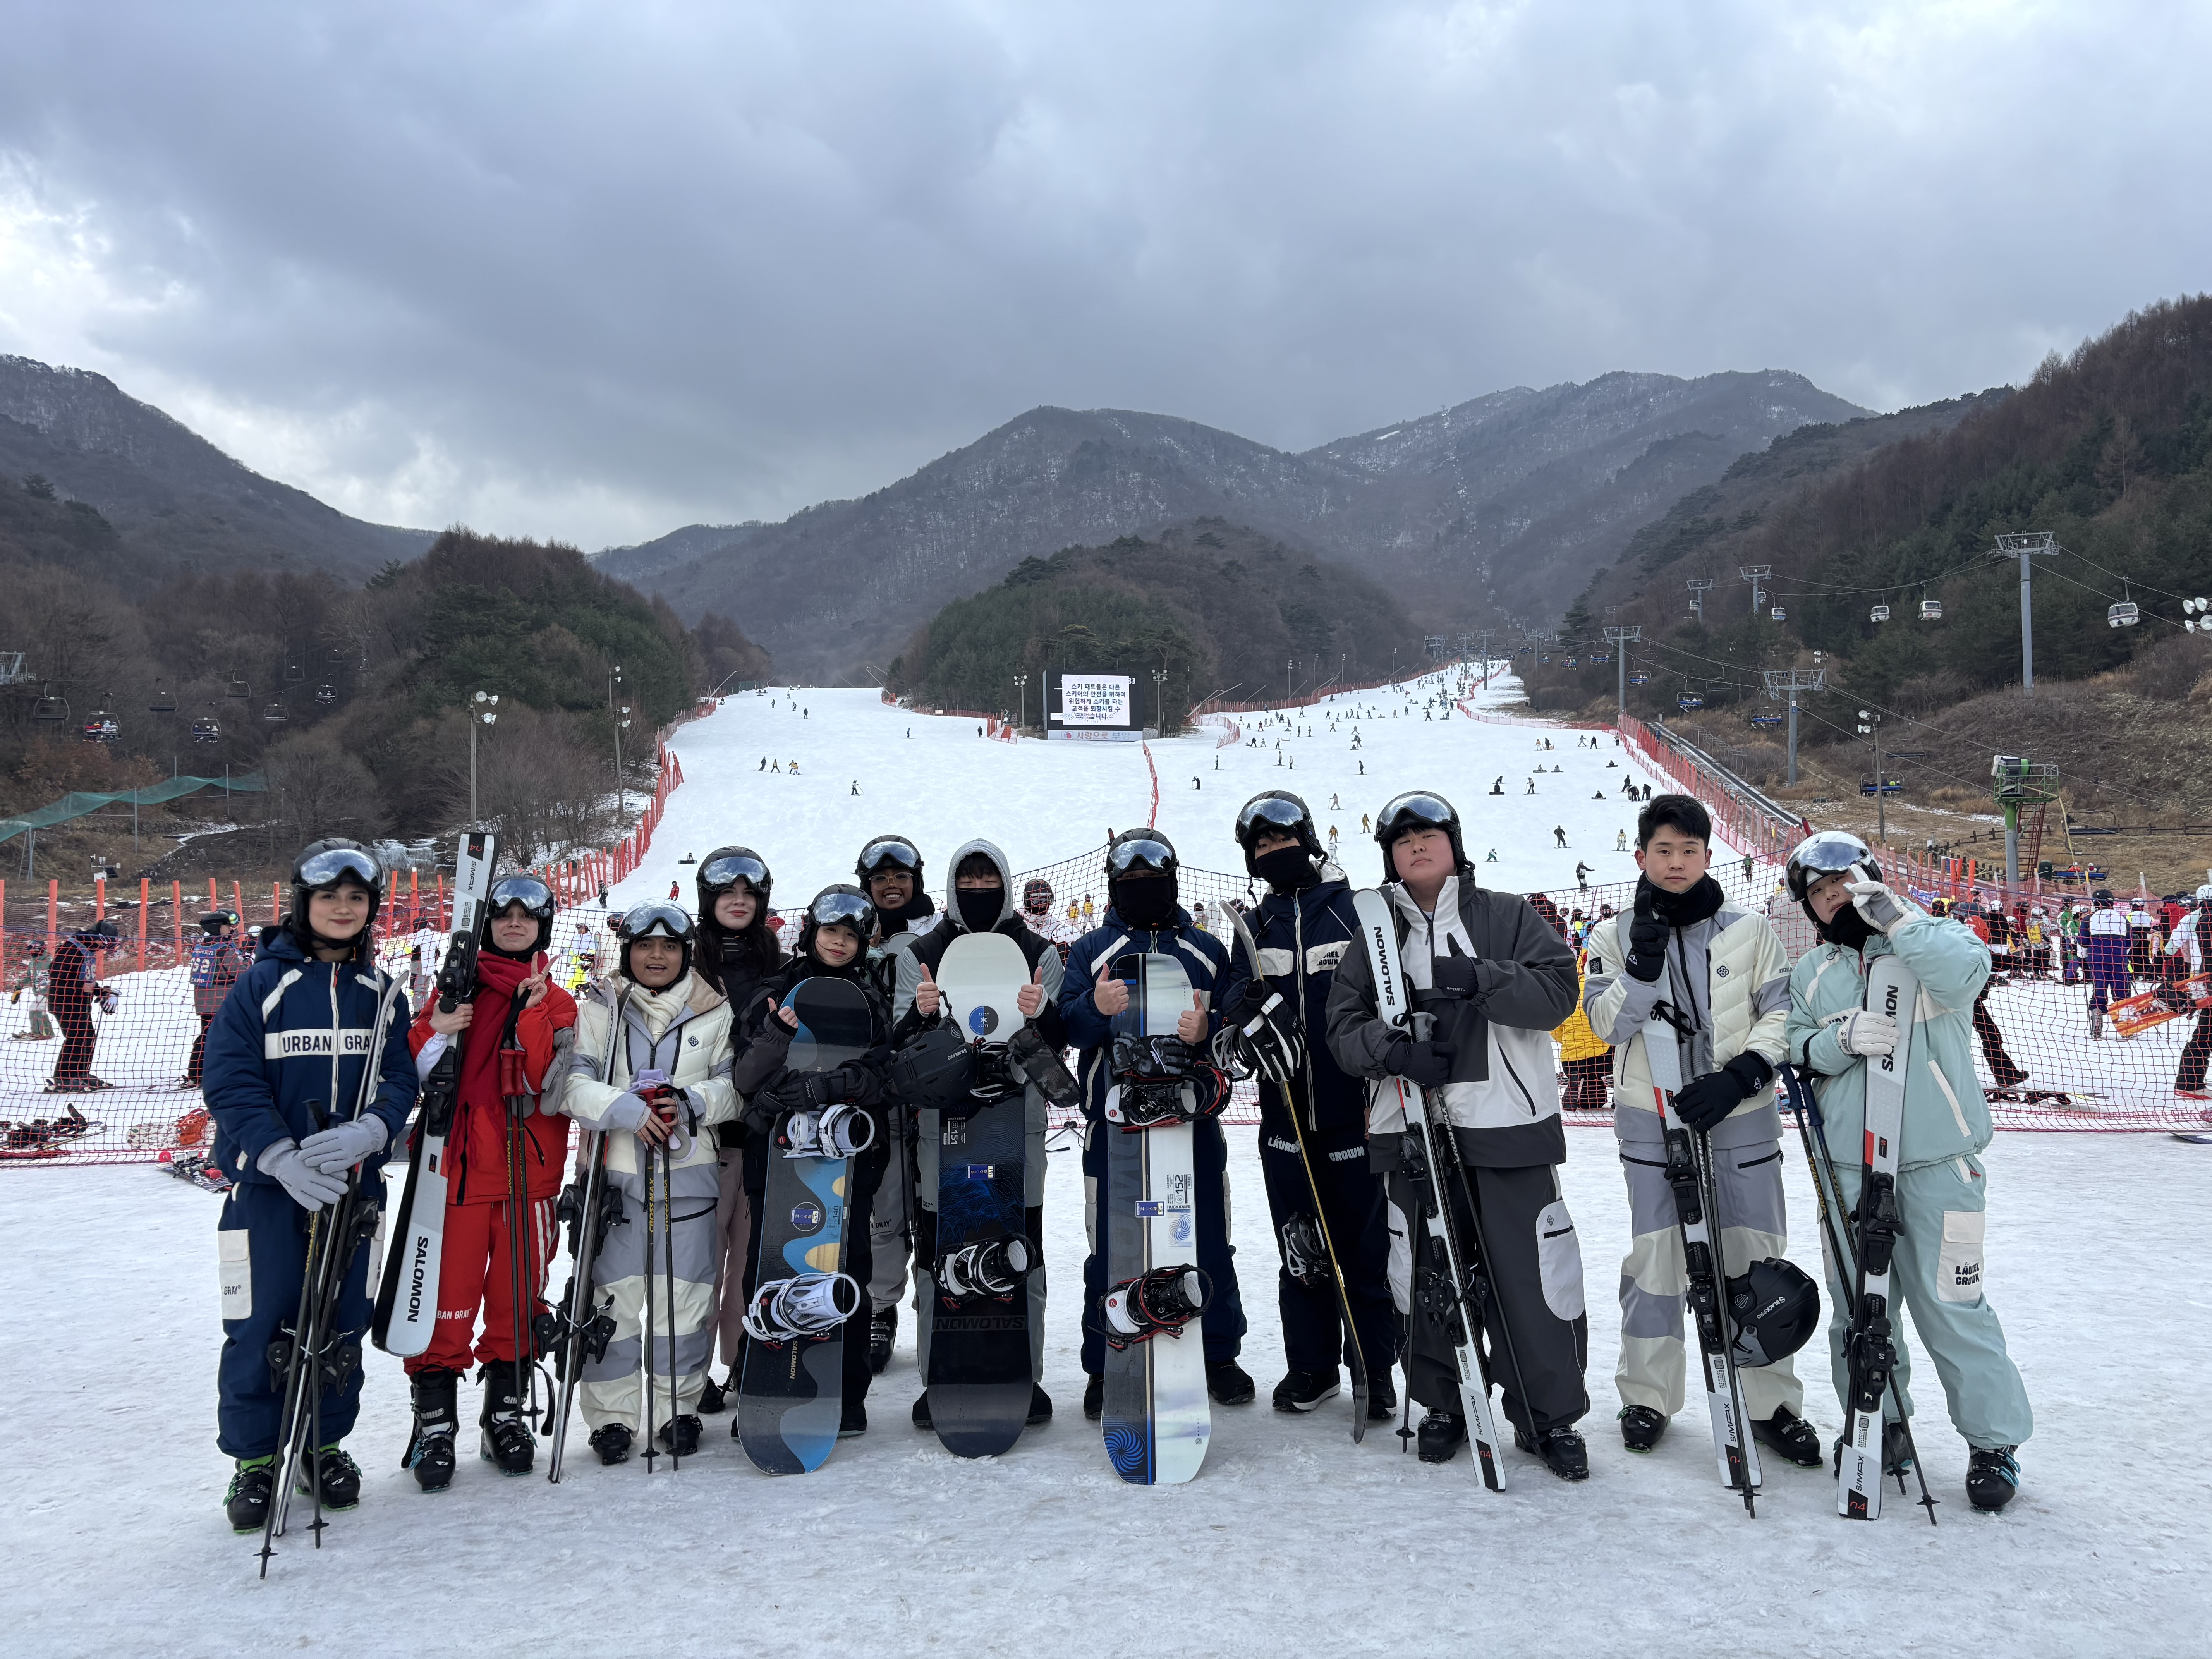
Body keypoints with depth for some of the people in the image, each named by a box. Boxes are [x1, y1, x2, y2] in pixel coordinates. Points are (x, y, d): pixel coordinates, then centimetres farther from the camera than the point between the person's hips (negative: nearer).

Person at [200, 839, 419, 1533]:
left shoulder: (381, 993, 7)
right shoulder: (262, 983, -3)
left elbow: (401, 1081, 1)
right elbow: (229, 1081, -9)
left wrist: (364, 1133, -20)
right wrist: (283, 1157, -21)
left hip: (353, 1182, 3)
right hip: (268, 1181, -3)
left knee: (341, 1321, 9)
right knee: (259, 1324, 0)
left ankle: (326, 1443, 26)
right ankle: (254, 1458, 17)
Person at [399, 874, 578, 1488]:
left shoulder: (557, 1003, 8)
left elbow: (546, 1089, -7)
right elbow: (414, 1075, 4)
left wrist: (533, 1016, -15)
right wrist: (440, 1031, -14)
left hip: (529, 1173, 1)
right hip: (459, 1167, -1)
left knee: (519, 1299, 8)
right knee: (448, 1298, -3)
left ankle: (506, 1415, 21)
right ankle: (435, 1423, 8)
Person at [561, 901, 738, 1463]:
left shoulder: (713, 1011, 8)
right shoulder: (599, 1006, 5)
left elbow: (734, 1087, 6)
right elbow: (572, 1084, -3)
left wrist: (692, 1102, -13)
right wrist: (624, 1107, -19)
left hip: (689, 1170, 1)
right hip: (617, 1170, -1)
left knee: (685, 1295, 4)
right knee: (613, 1295, 0)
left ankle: (678, 1408, 19)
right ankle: (612, 1415, 13)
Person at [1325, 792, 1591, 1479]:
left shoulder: (1507, 917, 5)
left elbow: (1557, 990, -6)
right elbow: (1344, 1024, 4)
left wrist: (1480, 979, -20)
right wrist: (1396, 1050, -16)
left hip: (1508, 1128, -2)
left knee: (1533, 1276, -1)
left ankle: (1549, 1416, 17)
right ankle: (1443, 1404, 28)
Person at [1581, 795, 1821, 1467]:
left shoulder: (1750, 930, 3)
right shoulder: (1616, 936, 3)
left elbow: (1782, 1014, 0)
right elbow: (1608, 1023, -7)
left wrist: (1741, 1076, -13)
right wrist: (1645, 957, -19)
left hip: (1741, 1120, 0)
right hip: (1652, 1122, 0)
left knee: (1756, 1259, 4)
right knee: (1656, 1257, 6)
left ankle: (1772, 1404, 18)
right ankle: (1647, 1395, 22)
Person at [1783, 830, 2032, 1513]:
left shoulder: (1932, 937, 1)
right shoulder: (1810, 973, 12)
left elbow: (1963, 974, -22)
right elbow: (1796, 1052, 5)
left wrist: (1892, 916, -16)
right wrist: (1844, 1038, -14)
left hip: (1936, 1163, -4)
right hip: (1849, 1166, 4)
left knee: (1949, 1303, -3)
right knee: (1858, 1302, 11)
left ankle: (1994, 1440, 15)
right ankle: (1878, 1423, 29)